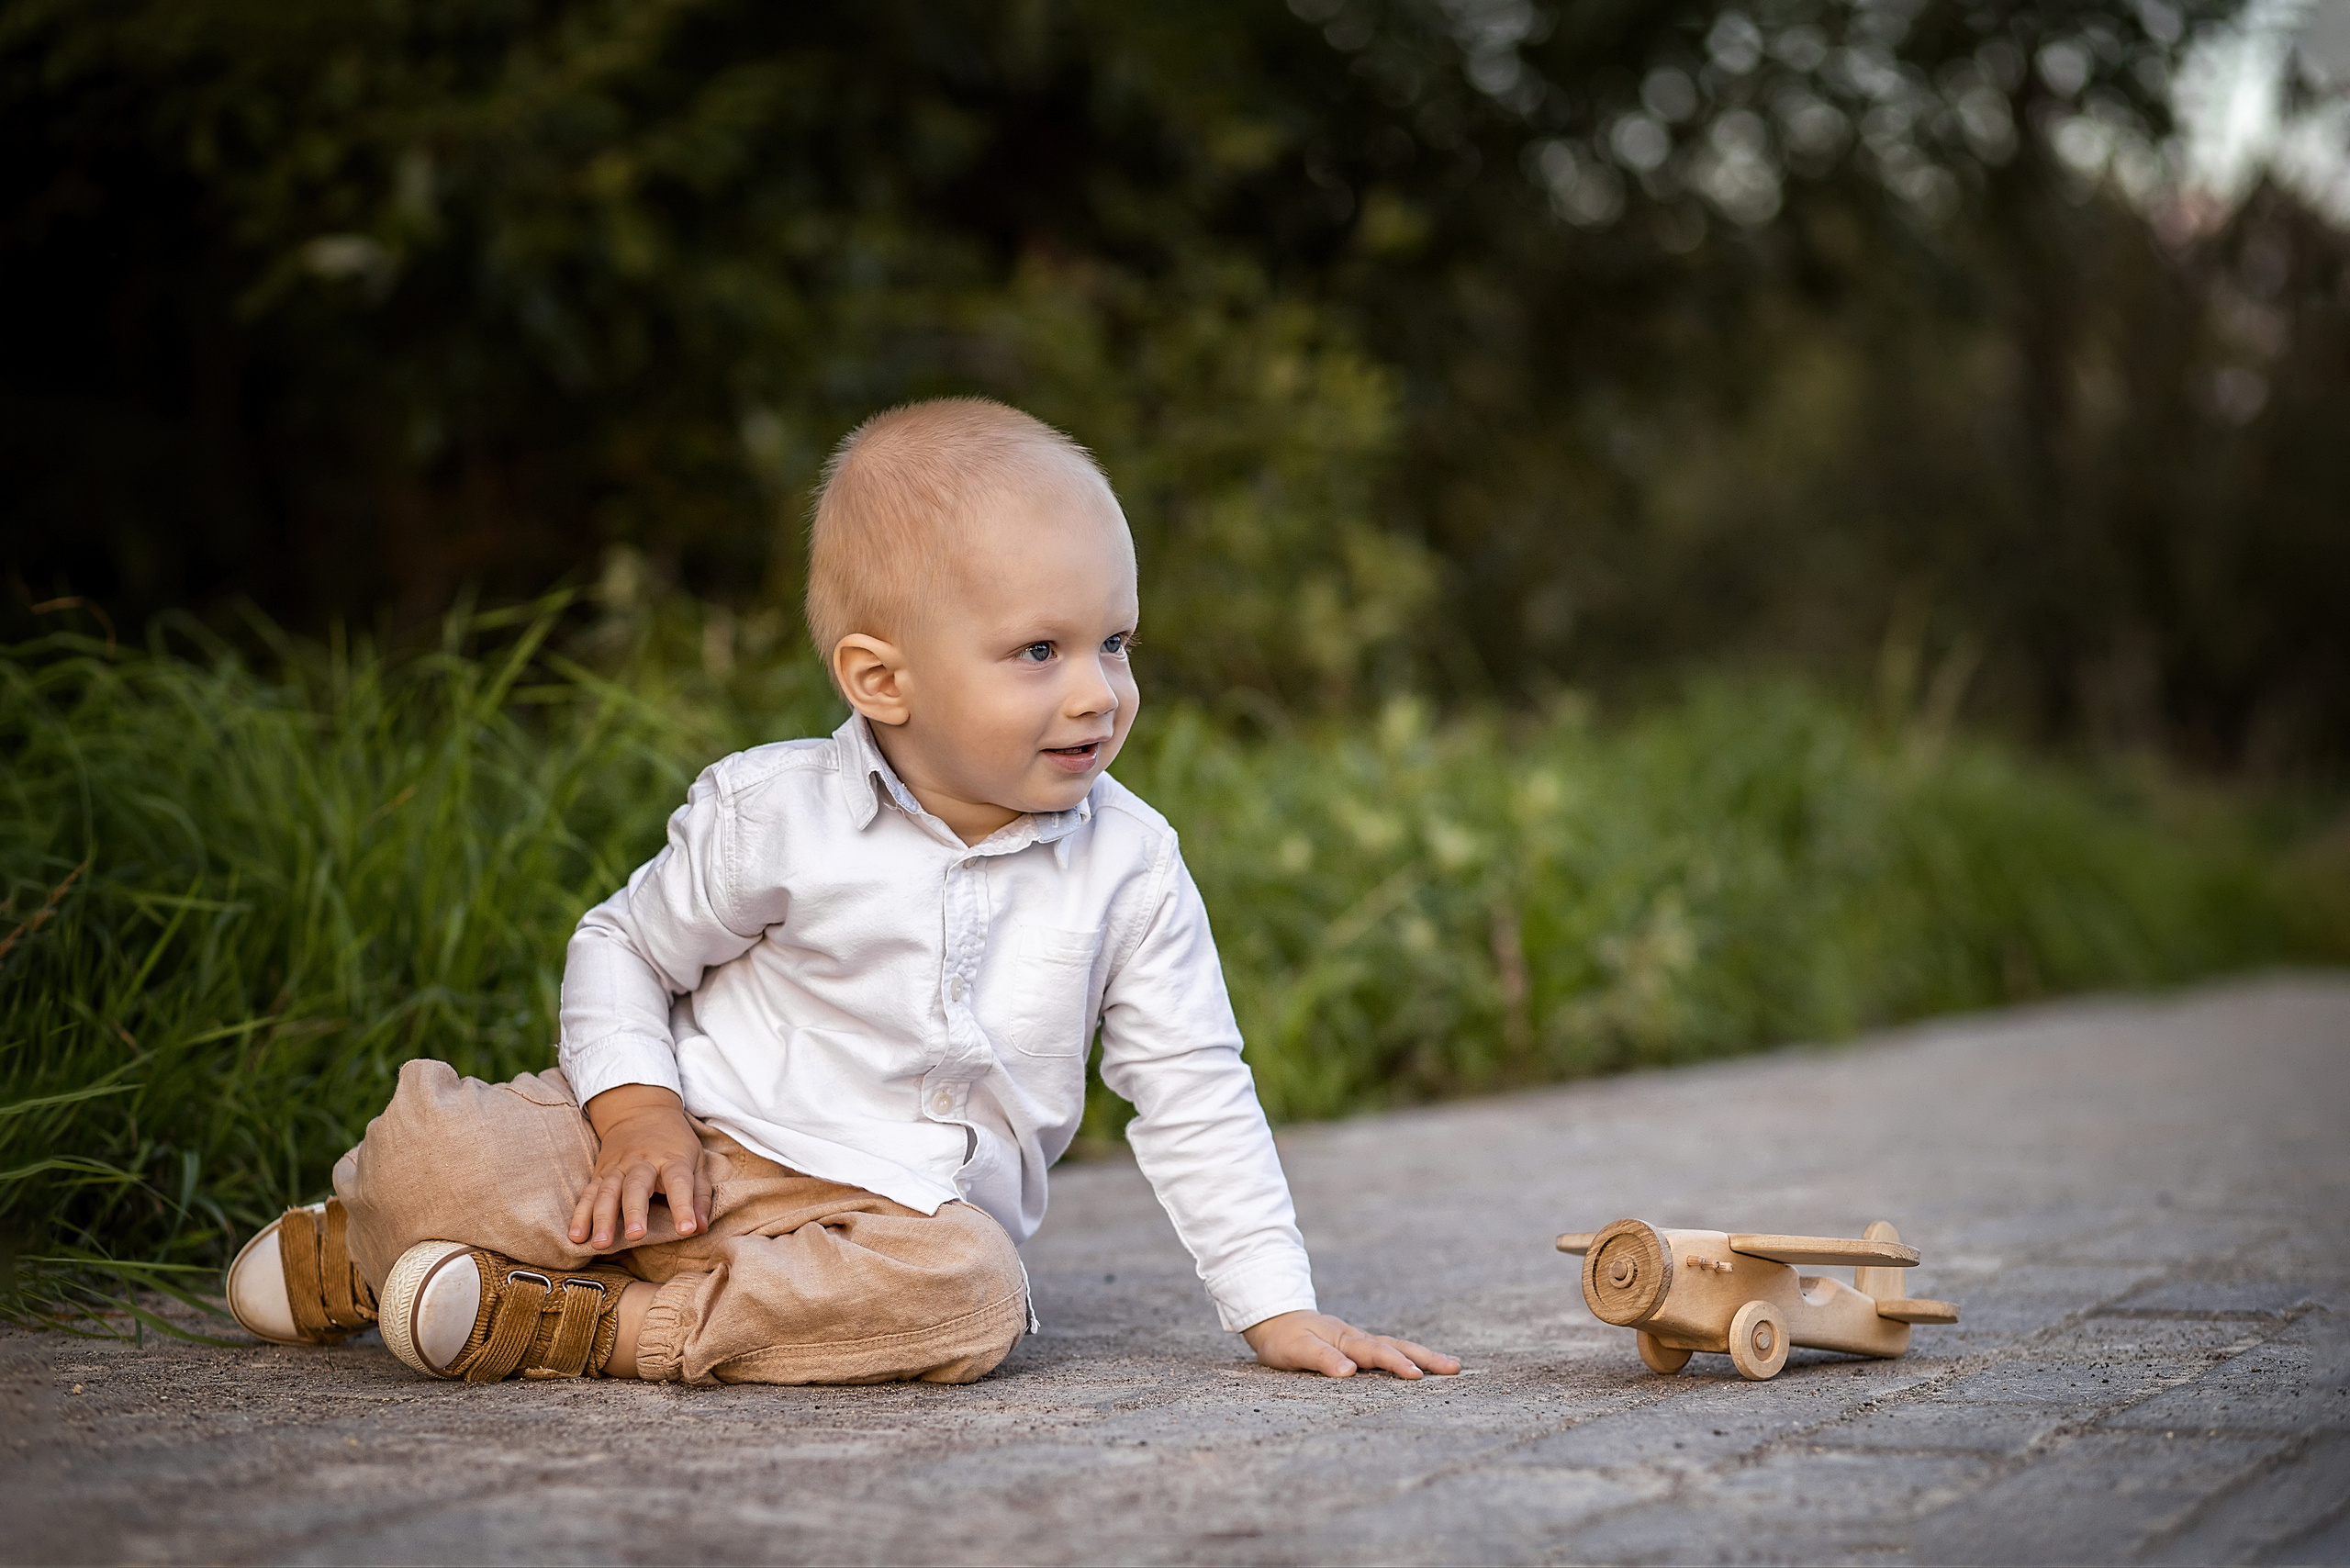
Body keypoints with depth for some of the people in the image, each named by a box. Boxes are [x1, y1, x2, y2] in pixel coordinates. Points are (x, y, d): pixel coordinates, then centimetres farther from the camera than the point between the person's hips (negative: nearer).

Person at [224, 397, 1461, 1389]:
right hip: (697, 1144, -1)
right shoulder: (775, 816, -8)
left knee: (971, 1295, -34)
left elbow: (1193, 1096, 4)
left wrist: (1278, 1307, 0)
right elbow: (623, 950, 6)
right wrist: (638, 1113, -11)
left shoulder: (1129, 869, -3)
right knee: (431, 1151, -26)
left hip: (901, 1209, 2)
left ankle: (574, 1328, -25)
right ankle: (350, 1254, 12)